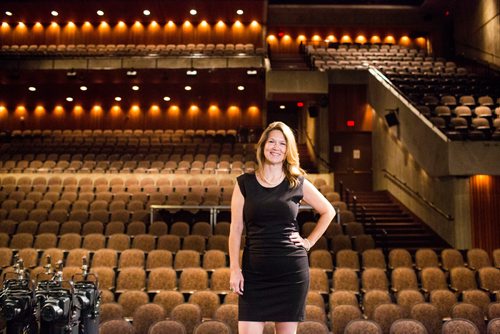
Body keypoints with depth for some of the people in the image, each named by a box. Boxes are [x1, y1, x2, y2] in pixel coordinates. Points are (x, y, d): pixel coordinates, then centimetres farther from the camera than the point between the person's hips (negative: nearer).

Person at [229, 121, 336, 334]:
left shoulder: (298, 183, 4)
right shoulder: (245, 183, 3)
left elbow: (328, 212, 17)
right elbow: (236, 229, 2)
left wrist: (309, 242, 7)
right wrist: (235, 269, -5)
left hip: (292, 269, 0)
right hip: (254, 271, 0)